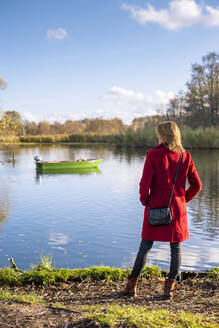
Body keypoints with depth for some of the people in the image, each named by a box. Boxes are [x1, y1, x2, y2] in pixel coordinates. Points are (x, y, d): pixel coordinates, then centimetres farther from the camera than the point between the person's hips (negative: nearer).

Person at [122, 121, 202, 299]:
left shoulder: (153, 155, -10)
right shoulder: (185, 157, 0)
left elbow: (145, 183, -14)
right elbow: (197, 185, 4)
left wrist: (144, 200, 2)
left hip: (155, 208, -2)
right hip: (177, 209, 2)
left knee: (145, 247, 10)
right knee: (176, 249, 12)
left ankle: (132, 284, 18)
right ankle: (170, 287, 15)